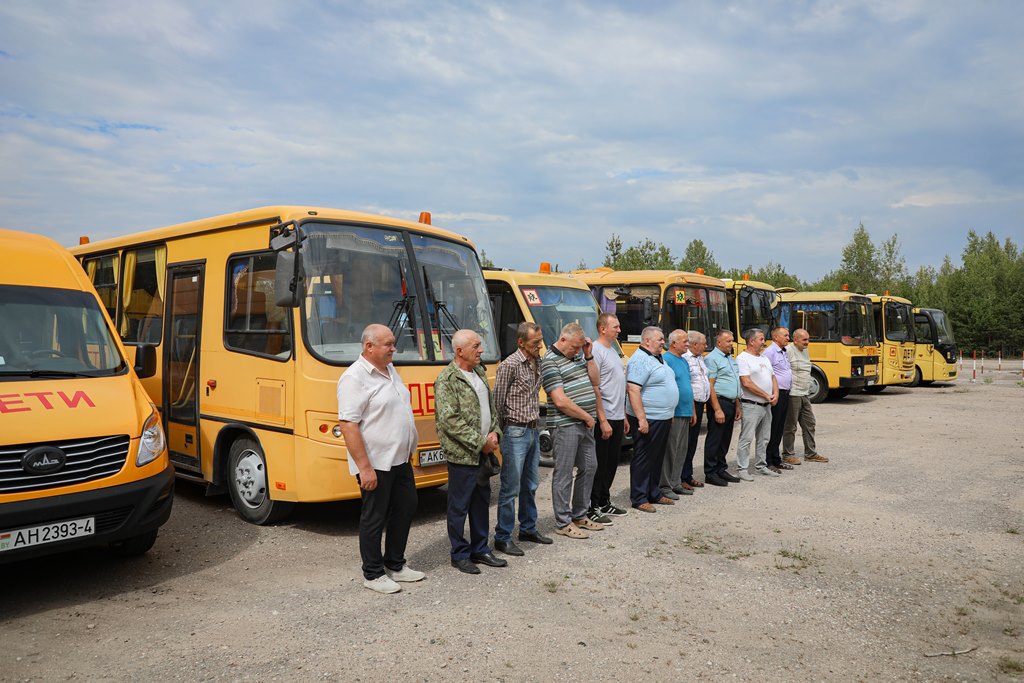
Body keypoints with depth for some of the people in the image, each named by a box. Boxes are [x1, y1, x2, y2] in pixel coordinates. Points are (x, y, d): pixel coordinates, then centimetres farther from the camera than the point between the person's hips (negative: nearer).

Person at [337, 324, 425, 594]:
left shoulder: (390, 369, 10)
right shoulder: (355, 377, -18)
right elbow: (347, 425, -23)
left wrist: (408, 450, 20)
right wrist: (364, 467, -24)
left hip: (400, 460, 9)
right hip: (376, 464, -9)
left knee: (405, 510, 17)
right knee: (374, 518, 5)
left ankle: (395, 565, 33)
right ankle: (373, 574, 21)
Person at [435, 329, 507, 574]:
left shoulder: (479, 372, 11)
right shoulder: (447, 380, -15)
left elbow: (491, 406, 17)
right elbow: (450, 420, -20)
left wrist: (494, 432, 1)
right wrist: (480, 442, -17)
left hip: (483, 452, 8)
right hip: (462, 455, -8)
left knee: (481, 501, 17)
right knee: (459, 506, 4)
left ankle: (480, 549, 30)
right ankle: (460, 555, 18)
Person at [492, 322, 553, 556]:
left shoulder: (537, 362, 8)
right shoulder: (510, 365, -16)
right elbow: (498, 401, -11)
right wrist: (508, 428, -3)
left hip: (533, 430, 8)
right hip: (516, 433, -8)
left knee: (531, 485, 17)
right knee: (511, 488, -1)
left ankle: (528, 528, 31)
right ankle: (503, 537, 9)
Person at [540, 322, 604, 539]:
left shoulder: (578, 354, 12)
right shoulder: (550, 362, -14)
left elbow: (595, 381, 12)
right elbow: (561, 401, -20)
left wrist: (589, 356, 1)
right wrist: (587, 417, -11)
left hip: (585, 424, 9)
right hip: (566, 426, -9)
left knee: (589, 467, 16)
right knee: (564, 474, -1)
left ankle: (580, 515, 30)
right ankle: (563, 523, 9)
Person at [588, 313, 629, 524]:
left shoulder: (613, 350, 15)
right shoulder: (596, 351, -14)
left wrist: (623, 416, 19)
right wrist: (603, 421, -21)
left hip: (617, 417, 9)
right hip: (605, 419, -9)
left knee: (612, 462, 15)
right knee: (600, 464, -1)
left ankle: (604, 502, 27)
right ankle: (592, 508, 8)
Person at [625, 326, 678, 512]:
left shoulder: (658, 359, 16)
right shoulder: (640, 360, -16)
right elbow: (633, 390, -23)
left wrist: (669, 414, 22)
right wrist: (641, 419, -26)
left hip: (663, 419, 10)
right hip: (648, 420, -10)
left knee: (657, 458, 16)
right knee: (643, 459, -2)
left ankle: (654, 494, 27)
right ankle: (639, 498, 6)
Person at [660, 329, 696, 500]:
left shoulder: (684, 361, 16)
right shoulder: (666, 360, -13)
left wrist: (692, 411, 20)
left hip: (685, 414, 9)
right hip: (673, 414, -9)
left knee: (682, 451, 13)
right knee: (669, 450, -3)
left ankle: (676, 484, 22)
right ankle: (665, 486, 4)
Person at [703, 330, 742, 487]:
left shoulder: (731, 358, 18)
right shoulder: (712, 358, -10)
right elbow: (710, 386, -16)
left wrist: (737, 406, 19)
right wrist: (717, 409, -20)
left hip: (731, 404, 9)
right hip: (719, 403, -9)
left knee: (725, 440, 13)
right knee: (714, 440, -3)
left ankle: (721, 470, 22)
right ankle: (710, 474, 3)